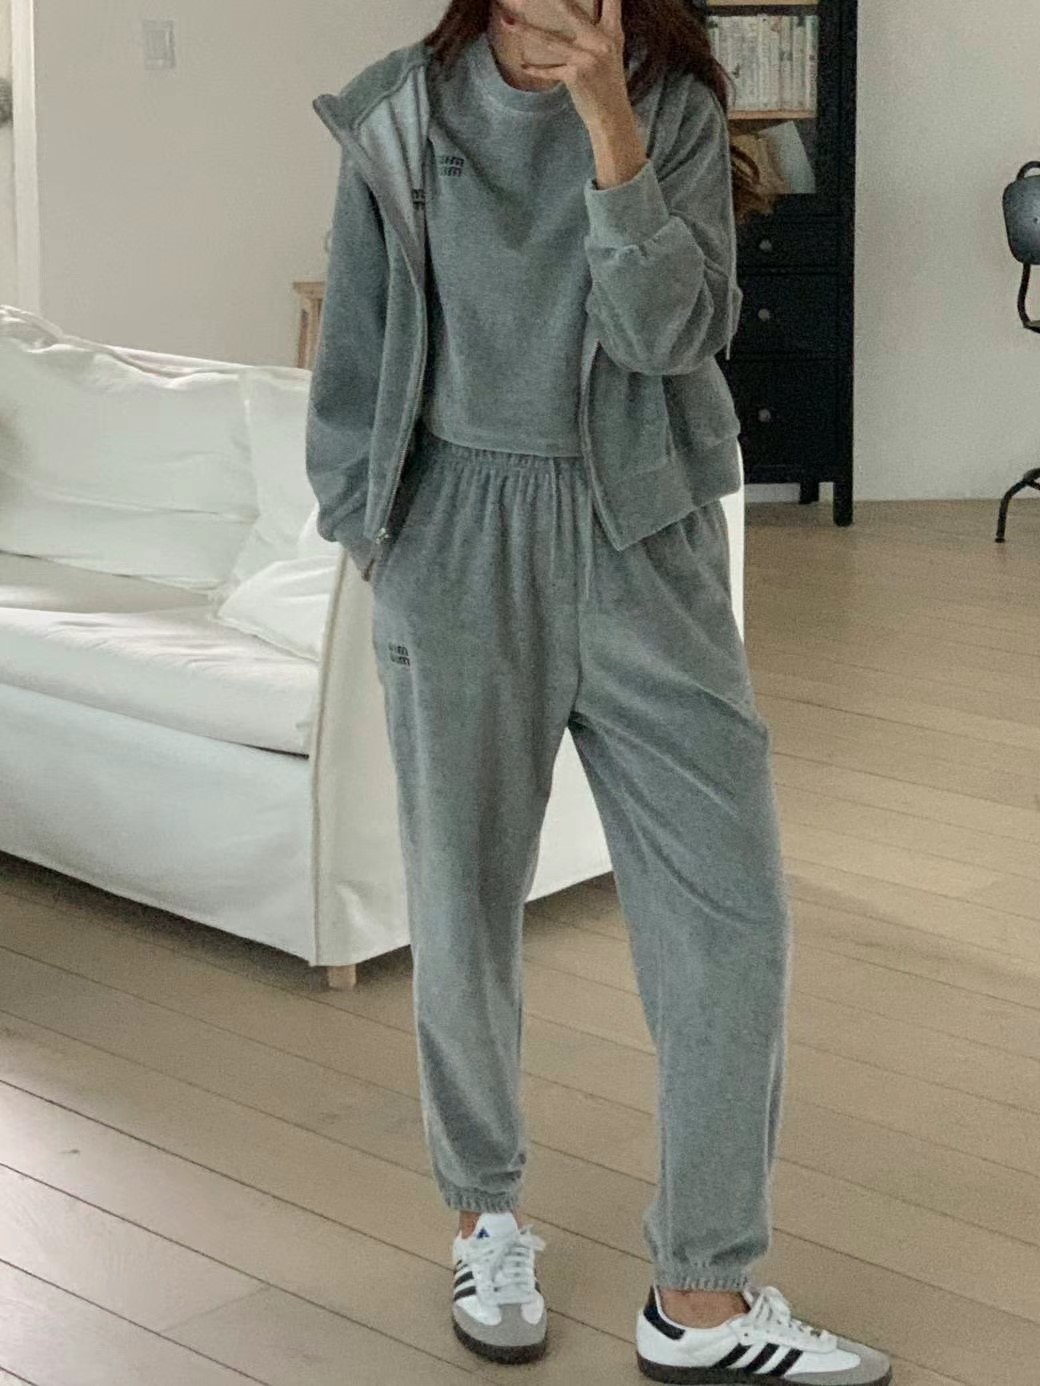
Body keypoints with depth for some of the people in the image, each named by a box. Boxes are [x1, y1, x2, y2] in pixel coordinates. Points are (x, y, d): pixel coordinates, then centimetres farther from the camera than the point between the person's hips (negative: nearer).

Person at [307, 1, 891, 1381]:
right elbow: (357, 348, 6)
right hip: (462, 548, -1)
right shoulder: (402, 116, -1)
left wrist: (607, 116, -21)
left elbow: (671, 331, -13)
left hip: (645, 542, 1)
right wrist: (371, 535, 5)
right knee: (466, 906, 9)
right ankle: (487, 1215, 32)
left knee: (733, 907, -4)